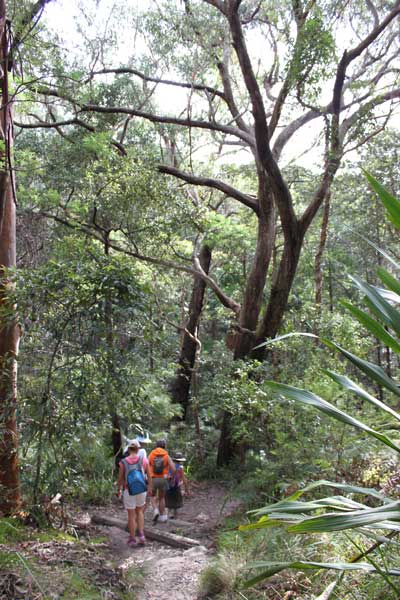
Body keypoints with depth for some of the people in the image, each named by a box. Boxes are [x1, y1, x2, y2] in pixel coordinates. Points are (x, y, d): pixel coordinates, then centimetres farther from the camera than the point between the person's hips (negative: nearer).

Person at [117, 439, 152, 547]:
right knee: (139, 512, 23)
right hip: (141, 490, 2)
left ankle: (132, 540, 18)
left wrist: (118, 490, 12)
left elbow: (120, 479, -4)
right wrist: (149, 488, 15)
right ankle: (141, 534, 10)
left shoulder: (123, 462, -11)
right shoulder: (144, 460, -7)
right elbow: (149, 476, 0)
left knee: (131, 515, 12)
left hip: (129, 491, -1)